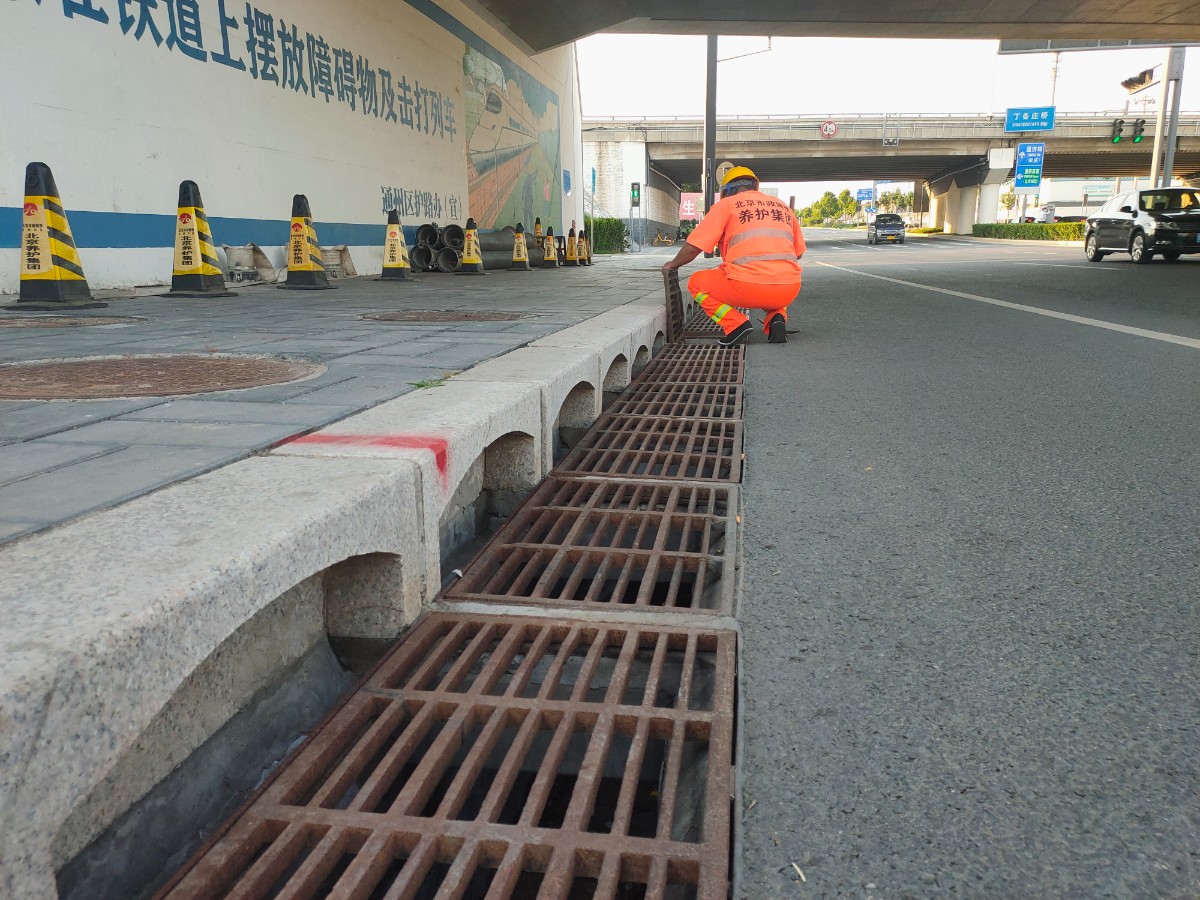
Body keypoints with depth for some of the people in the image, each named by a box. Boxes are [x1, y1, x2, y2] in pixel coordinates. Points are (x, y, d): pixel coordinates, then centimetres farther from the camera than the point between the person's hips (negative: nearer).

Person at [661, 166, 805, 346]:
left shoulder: (726, 204, 10)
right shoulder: (783, 206, 23)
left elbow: (693, 247, 6)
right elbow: (798, 252, 26)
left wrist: (673, 265, 24)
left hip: (748, 287, -5)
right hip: (789, 291, 5)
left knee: (696, 283, 19)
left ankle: (735, 324, -1)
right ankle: (777, 318, 7)